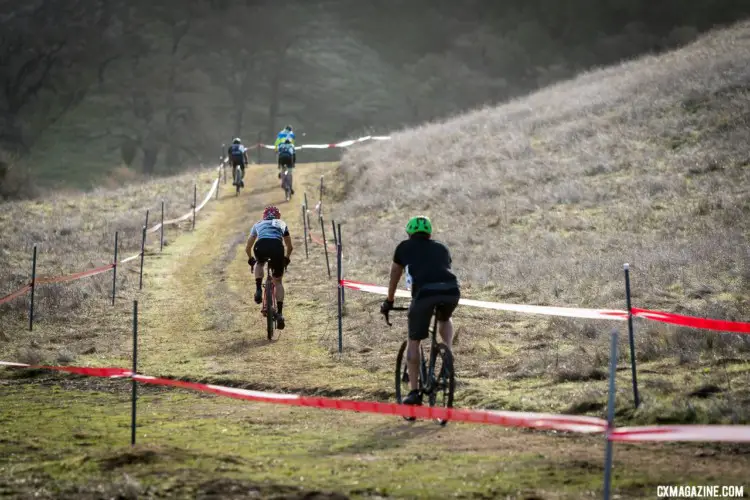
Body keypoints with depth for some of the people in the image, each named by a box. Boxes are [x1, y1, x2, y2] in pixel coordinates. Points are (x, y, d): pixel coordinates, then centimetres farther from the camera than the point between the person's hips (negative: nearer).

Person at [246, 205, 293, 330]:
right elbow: (290, 247, 42)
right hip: (277, 246, 0)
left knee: (259, 263, 37)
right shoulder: (282, 224, 36)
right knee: (278, 281, 17)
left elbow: (247, 248, 42)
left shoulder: (258, 224, 36)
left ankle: (258, 290, 15)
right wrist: (286, 258, 60)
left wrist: (251, 259, 60)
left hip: (260, 246, 0)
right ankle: (280, 313, 6)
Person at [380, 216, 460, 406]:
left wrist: (389, 301, 52)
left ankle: (414, 392, 8)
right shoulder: (441, 248, 33)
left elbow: (395, 276, 37)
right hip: (451, 290, 3)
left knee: (414, 342, 12)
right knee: (445, 319, 37)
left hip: (424, 292, -3)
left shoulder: (405, 247, 26)